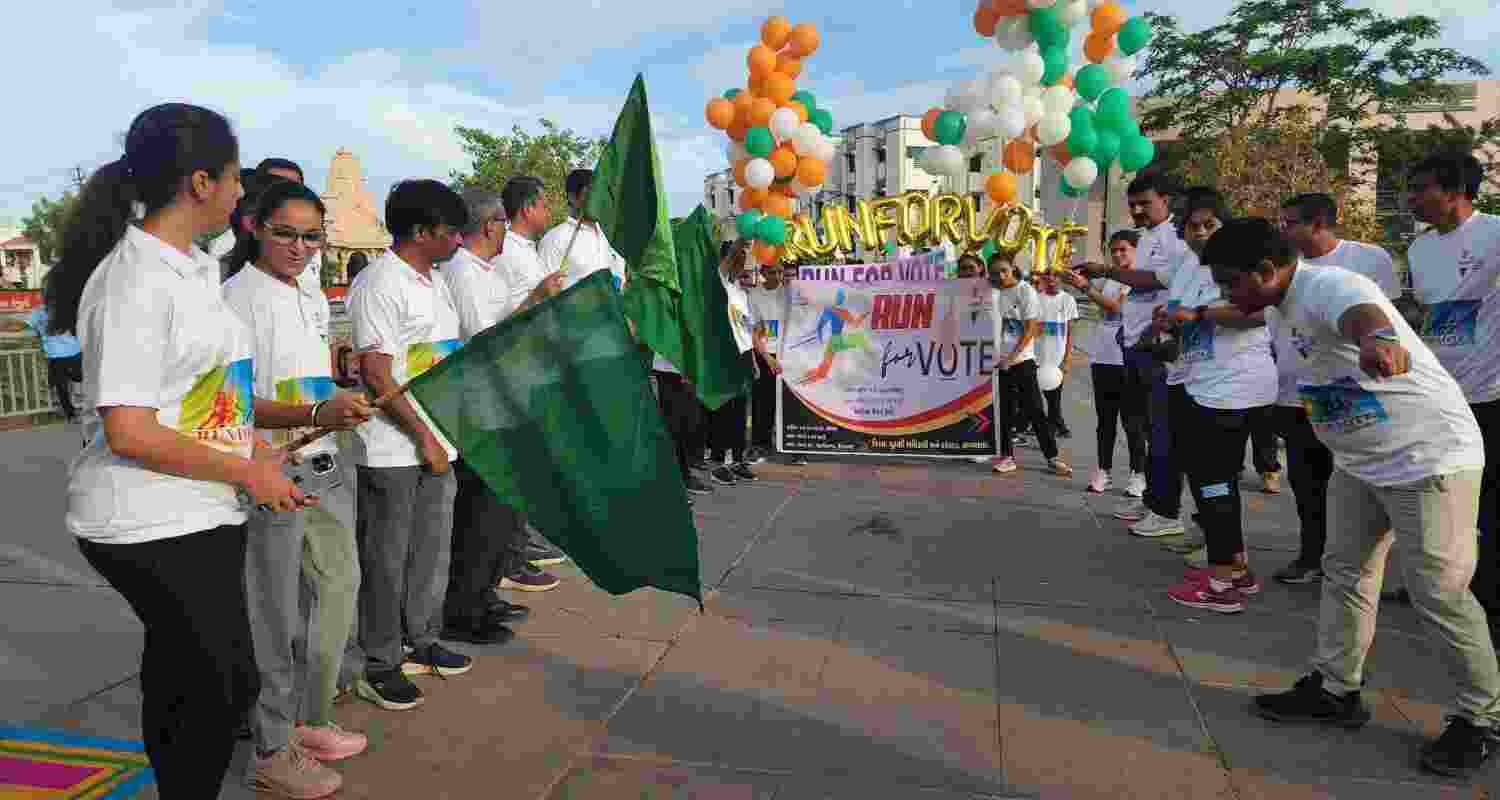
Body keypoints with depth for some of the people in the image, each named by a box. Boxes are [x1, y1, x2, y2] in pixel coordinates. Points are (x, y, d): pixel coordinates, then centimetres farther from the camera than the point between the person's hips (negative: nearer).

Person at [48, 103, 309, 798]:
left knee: (180, 680, 19)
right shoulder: (135, 281, -19)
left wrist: (253, 441, 9)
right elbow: (128, 433, -22)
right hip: (152, 527, -9)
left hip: (205, 514, 9)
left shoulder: (196, 267, 10)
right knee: (226, 685, 1)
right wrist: (249, 474, -16)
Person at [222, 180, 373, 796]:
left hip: (320, 466, 8)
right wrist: (314, 414, -31)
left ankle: (309, 721, 32)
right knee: (276, 615, 1)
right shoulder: (240, 297, -12)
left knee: (337, 587, 14)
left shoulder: (312, 298, 13)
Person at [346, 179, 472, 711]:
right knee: (386, 561, 4)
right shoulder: (379, 285, -15)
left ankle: (423, 642, 32)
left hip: (435, 444, 8)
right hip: (392, 451, -8)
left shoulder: (433, 282, 13)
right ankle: (381, 666, 17)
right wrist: (425, 437, -17)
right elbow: (376, 374, -19)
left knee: (432, 550, 16)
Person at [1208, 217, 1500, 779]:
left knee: (1438, 594, -3)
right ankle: (1335, 690, 27)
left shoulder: (1327, 285, -26)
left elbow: (1361, 313, -50)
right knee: (1345, 573, 14)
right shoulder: (1290, 304, 5)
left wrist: (1376, 339, -72)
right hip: (1359, 463, 10)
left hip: (1429, 457, -10)